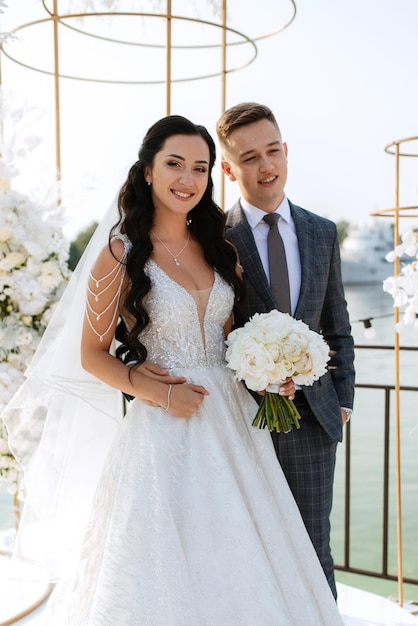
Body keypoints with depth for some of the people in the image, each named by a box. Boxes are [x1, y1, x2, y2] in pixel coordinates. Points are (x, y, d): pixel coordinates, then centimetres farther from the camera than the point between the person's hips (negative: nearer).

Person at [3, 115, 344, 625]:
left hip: (231, 424, 5)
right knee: (165, 567, 6)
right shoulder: (120, 254, -8)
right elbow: (92, 355, -4)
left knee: (236, 562, 13)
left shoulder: (220, 249, 7)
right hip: (163, 428, -5)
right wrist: (159, 392, -16)